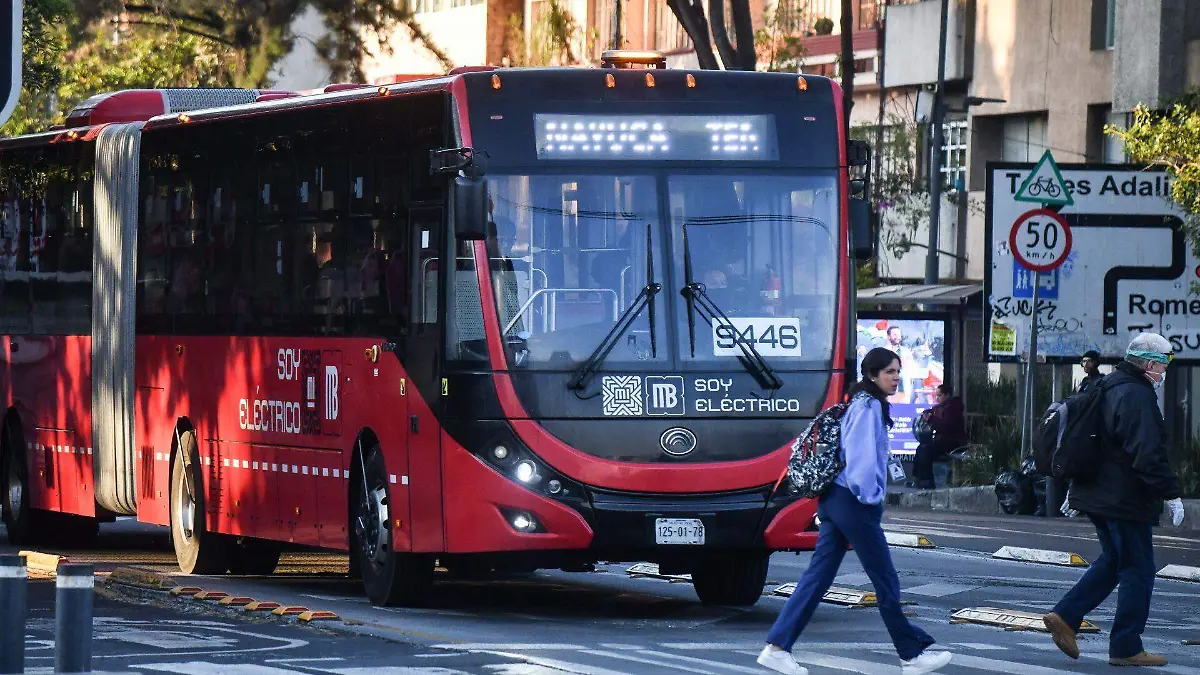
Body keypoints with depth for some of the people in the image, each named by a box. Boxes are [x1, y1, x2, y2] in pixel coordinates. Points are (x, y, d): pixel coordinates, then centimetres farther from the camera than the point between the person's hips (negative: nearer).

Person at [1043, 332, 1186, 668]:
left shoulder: (1108, 388, 13)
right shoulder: (1138, 395, -18)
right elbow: (1149, 454, -25)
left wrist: (1074, 486, 30)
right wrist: (1171, 495, -20)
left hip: (1098, 496, 10)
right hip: (1126, 499, -10)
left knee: (1113, 561, 21)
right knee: (1138, 571, 0)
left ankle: (1065, 616, 13)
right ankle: (1126, 647, 4)